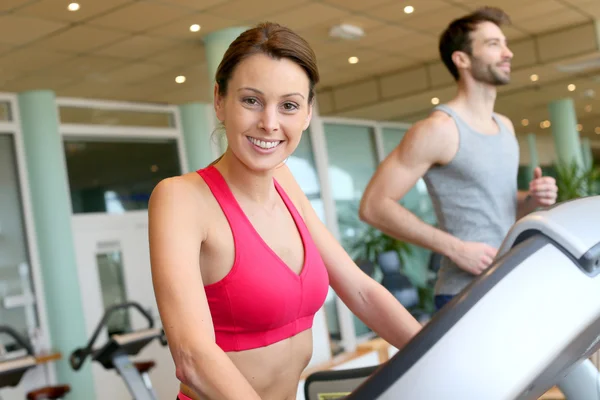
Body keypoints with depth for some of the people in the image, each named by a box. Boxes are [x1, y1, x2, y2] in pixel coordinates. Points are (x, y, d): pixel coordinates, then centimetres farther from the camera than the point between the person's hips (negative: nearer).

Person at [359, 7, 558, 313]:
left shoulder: (505, 127, 12)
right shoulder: (439, 129, -12)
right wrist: (455, 248, -20)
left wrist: (531, 200, 1)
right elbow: (374, 206, -17)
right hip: (467, 295, -7)